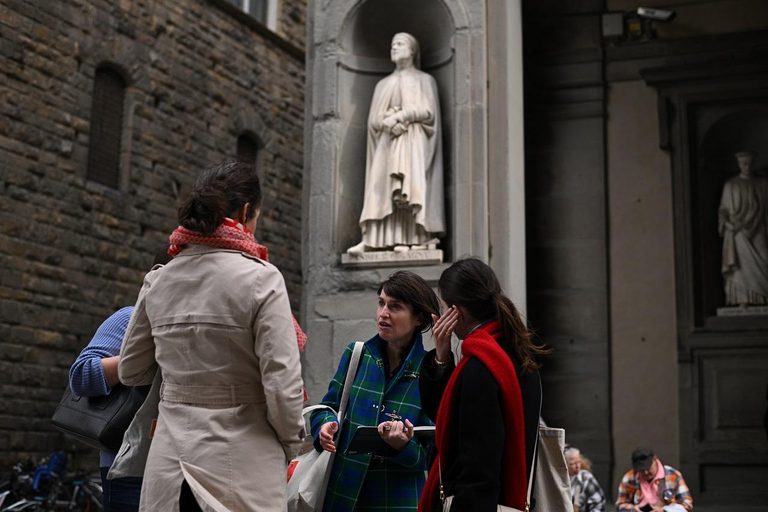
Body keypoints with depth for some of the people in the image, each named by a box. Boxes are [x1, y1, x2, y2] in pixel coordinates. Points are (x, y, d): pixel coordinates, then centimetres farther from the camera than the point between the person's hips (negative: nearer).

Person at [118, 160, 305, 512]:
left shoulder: (157, 281, 4)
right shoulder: (261, 279, -11)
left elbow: (130, 371, 15)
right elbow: (282, 386, -14)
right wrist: (290, 444, 3)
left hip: (168, 468, 5)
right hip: (240, 464, -5)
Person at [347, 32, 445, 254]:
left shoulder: (424, 80, 15)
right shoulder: (383, 84, 25)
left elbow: (427, 112, 0)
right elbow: (373, 119, 13)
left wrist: (399, 116, -13)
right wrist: (387, 121, -9)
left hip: (413, 141, -3)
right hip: (387, 141, 3)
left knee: (411, 184, -20)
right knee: (381, 188, -11)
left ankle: (415, 237, -28)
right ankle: (371, 239, -22)